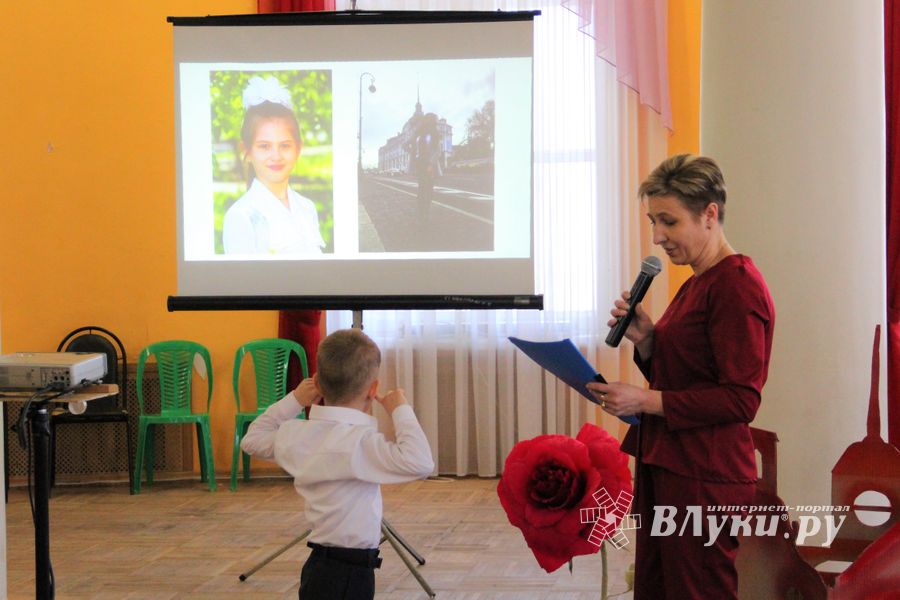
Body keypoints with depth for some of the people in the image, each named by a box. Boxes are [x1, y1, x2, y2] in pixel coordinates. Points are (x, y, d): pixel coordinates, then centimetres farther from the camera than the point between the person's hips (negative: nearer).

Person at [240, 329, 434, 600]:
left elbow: (252, 439, 21)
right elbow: (420, 463, -32)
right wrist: (401, 412, -19)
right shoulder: (358, 442, -22)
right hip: (347, 576, -8)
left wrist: (293, 401, 17)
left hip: (319, 566, 8)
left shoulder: (295, 435, 1)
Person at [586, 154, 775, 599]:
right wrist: (645, 341, 3)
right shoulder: (696, 284, 16)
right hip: (664, 464, 10)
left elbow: (740, 399, -19)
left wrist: (646, 401, -20)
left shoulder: (737, 284, -15)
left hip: (703, 478, -10)